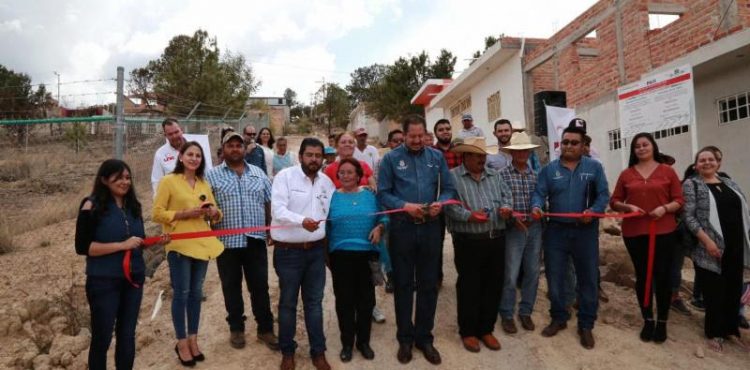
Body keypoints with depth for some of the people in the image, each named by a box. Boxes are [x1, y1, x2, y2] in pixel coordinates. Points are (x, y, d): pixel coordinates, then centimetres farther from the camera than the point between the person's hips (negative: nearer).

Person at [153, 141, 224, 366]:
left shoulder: (204, 184, 12)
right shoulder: (168, 181, -4)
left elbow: (215, 214, 17)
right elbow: (158, 214, -8)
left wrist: (213, 212, -5)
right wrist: (185, 213, -18)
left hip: (203, 245, 5)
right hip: (179, 245, -5)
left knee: (196, 293, 12)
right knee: (181, 294, 2)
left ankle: (193, 339, 26)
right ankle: (181, 343, 18)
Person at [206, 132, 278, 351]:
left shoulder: (258, 173, 9)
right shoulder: (212, 175, 1)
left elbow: (269, 203, 11)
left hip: (255, 240, 2)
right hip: (227, 241, -1)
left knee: (260, 286, 8)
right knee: (231, 287, 12)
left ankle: (265, 329, 22)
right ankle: (236, 328, 29)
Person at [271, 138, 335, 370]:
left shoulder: (327, 182, 6)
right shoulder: (285, 176, -10)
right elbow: (278, 210, -21)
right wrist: (302, 220, -36)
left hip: (316, 250, 4)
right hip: (288, 251, -4)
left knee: (314, 302, 13)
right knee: (288, 302, 11)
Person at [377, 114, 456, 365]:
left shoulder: (436, 157, 5)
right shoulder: (391, 158, -3)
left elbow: (449, 188, 6)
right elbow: (383, 194, -6)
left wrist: (441, 203, -14)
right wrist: (405, 206, -19)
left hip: (430, 227, 2)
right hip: (402, 228, -2)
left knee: (428, 285, 11)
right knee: (403, 285, 10)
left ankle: (424, 337, 28)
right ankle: (405, 338, 27)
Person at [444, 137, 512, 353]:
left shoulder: (494, 176, 15)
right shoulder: (453, 177, -4)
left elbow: (506, 195, 15)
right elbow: (449, 205, -14)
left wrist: (506, 207, -6)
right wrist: (469, 216, -24)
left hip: (496, 238, 6)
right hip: (469, 241, -6)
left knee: (494, 285, 12)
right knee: (469, 286, 5)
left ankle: (486, 329, 28)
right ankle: (468, 331, 21)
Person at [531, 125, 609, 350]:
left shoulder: (594, 167, 2)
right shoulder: (549, 169, 3)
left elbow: (603, 194, -2)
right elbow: (539, 193, -3)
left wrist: (594, 211, -21)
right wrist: (536, 207, -25)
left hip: (585, 231, -1)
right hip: (556, 231, 1)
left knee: (588, 279, 7)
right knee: (554, 278, 9)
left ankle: (586, 325, 23)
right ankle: (559, 318, 28)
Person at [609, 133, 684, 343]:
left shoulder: (667, 171, 3)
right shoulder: (626, 174, 6)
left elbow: (679, 201, 1)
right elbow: (614, 202, 7)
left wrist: (665, 208, -17)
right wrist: (628, 207, -12)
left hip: (664, 232, -1)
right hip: (634, 233, 1)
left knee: (663, 276, 3)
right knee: (642, 276, 10)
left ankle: (662, 322, 20)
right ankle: (648, 320, 24)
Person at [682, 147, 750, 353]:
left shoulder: (729, 183, 14)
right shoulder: (691, 185, -4)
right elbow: (689, 217, -12)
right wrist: (707, 241, -19)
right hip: (710, 248, -5)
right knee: (714, 293, 1)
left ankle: (731, 330, 27)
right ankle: (715, 333, 16)